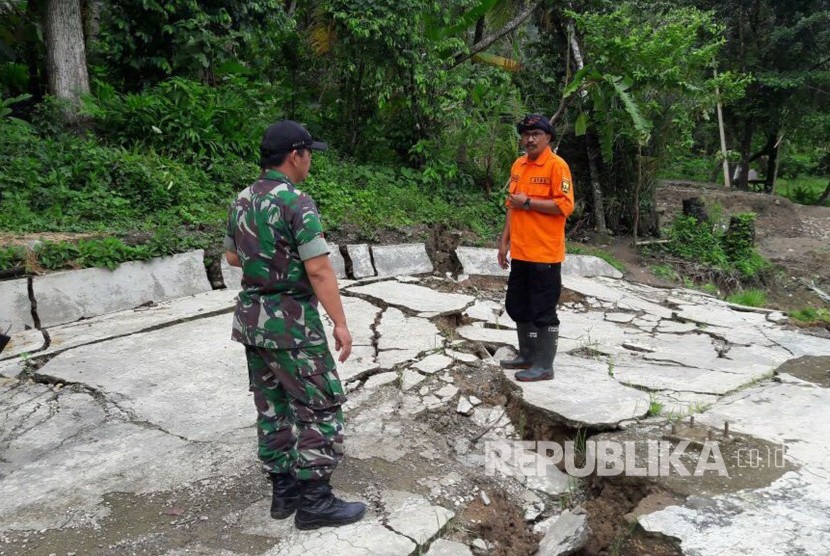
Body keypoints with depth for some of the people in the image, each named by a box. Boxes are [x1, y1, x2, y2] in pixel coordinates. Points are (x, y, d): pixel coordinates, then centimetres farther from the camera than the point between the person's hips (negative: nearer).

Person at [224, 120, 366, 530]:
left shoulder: (242, 200, 7)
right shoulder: (296, 202, -18)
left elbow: (232, 256, 19)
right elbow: (318, 270, -21)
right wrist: (340, 324, -15)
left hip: (252, 318, 9)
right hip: (291, 322, -8)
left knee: (273, 409, 15)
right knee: (321, 409, 2)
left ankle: (284, 490, 26)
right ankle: (313, 502, 9)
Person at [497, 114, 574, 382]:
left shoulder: (557, 165, -10)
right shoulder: (518, 165, 13)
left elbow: (565, 206, -18)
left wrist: (528, 202, -16)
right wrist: (505, 241, 15)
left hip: (545, 254, -8)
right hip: (520, 252, 8)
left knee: (543, 311, 0)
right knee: (518, 307, 17)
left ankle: (544, 366, 11)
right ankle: (527, 355, 32)